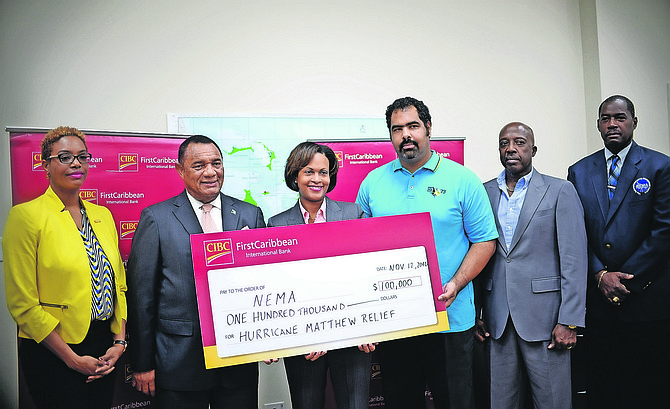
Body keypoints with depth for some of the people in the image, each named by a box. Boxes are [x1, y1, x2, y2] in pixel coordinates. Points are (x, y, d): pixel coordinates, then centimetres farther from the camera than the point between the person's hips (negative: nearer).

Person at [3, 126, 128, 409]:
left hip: (104, 350, 5)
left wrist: (119, 342, 1)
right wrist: (73, 359, -11)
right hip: (53, 353, -5)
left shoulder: (103, 215, 9)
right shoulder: (27, 215, -9)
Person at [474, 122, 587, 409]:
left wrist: (569, 321, -10)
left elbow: (574, 260, -5)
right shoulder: (484, 193, 8)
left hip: (544, 318, -2)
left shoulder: (560, 191, 0)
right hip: (497, 320, 3)